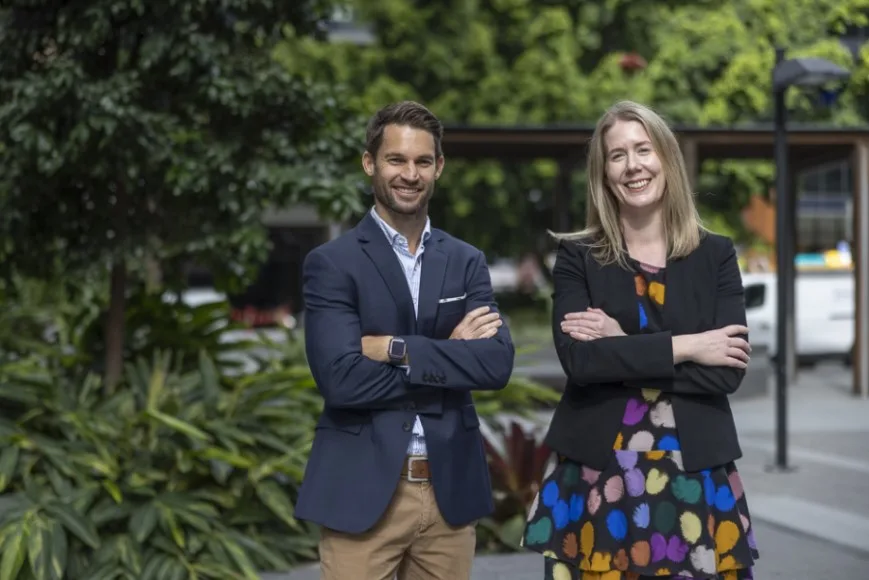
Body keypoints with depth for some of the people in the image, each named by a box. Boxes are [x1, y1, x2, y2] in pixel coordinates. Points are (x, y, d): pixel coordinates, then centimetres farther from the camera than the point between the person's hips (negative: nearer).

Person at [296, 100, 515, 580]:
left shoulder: (467, 262, 9)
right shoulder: (332, 263, -3)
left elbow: (497, 364, -6)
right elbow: (341, 378, -16)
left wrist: (397, 349, -14)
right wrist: (449, 357, -10)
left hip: (451, 489, 4)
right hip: (362, 491, -3)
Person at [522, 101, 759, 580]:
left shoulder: (716, 255, 4)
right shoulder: (577, 257, 3)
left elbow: (728, 372, -7)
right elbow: (579, 359, -12)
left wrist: (622, 348, -11)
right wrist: (681, 347, -13)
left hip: (695, 477, 1)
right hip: (597, 478, -1)